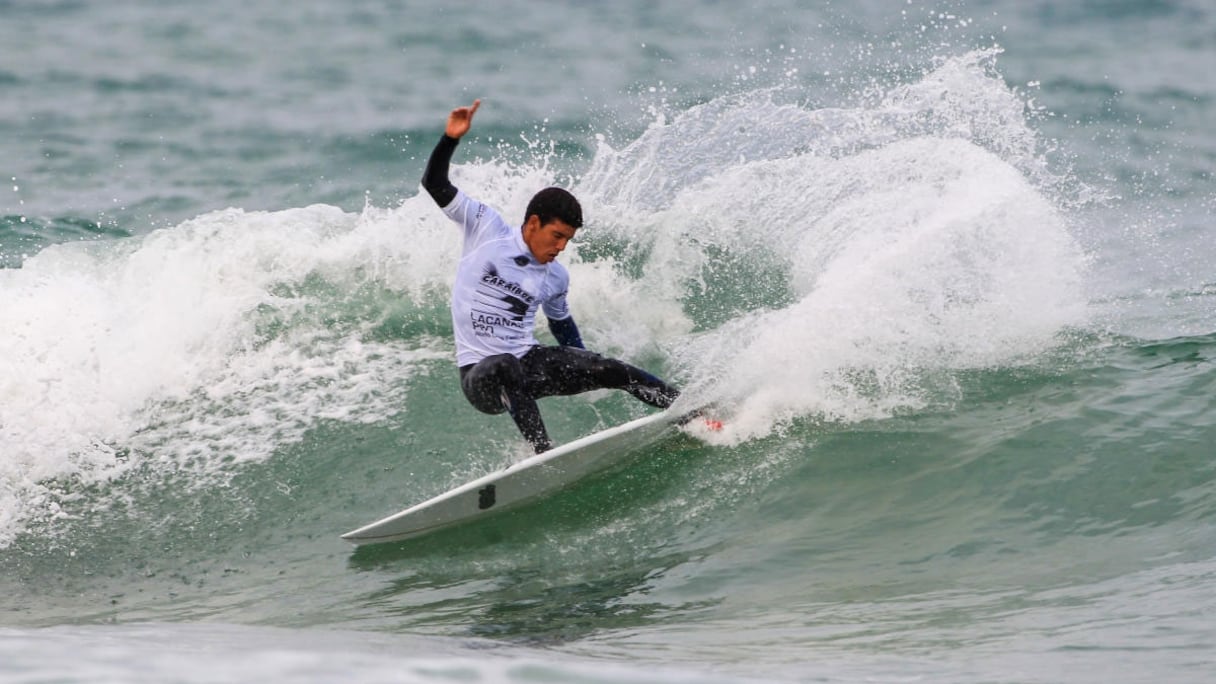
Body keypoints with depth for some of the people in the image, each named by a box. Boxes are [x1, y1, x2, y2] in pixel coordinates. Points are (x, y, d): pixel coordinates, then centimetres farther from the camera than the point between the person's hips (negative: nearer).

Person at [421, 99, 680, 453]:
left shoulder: (556, 278, 7)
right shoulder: (487, 228, -5)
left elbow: (561, 323, 25)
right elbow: (435, 184, -7)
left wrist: (586, 373, 23)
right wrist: (451, 138, -21)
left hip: (531, 363, 4)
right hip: (482, 376, -4)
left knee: (615, 371, -8)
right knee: (506, 369, -41)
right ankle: (544, 453, -48)